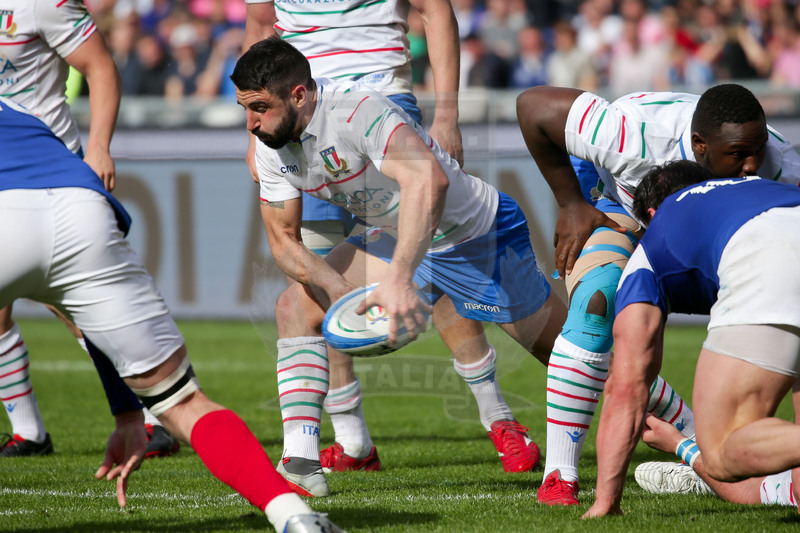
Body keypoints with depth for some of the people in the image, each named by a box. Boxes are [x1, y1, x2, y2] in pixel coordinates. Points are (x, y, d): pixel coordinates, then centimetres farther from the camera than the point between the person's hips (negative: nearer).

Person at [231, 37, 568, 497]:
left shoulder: (358, 110, -35)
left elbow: (428, 179, -50)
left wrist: (399, 279, -59)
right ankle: (301, 464, -10)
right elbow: (284, 241, -4)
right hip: (395, 239, 7)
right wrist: (342, 292, -24)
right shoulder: (272, 146, -10)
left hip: (479, 238, -7)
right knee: (296, 306, -6)